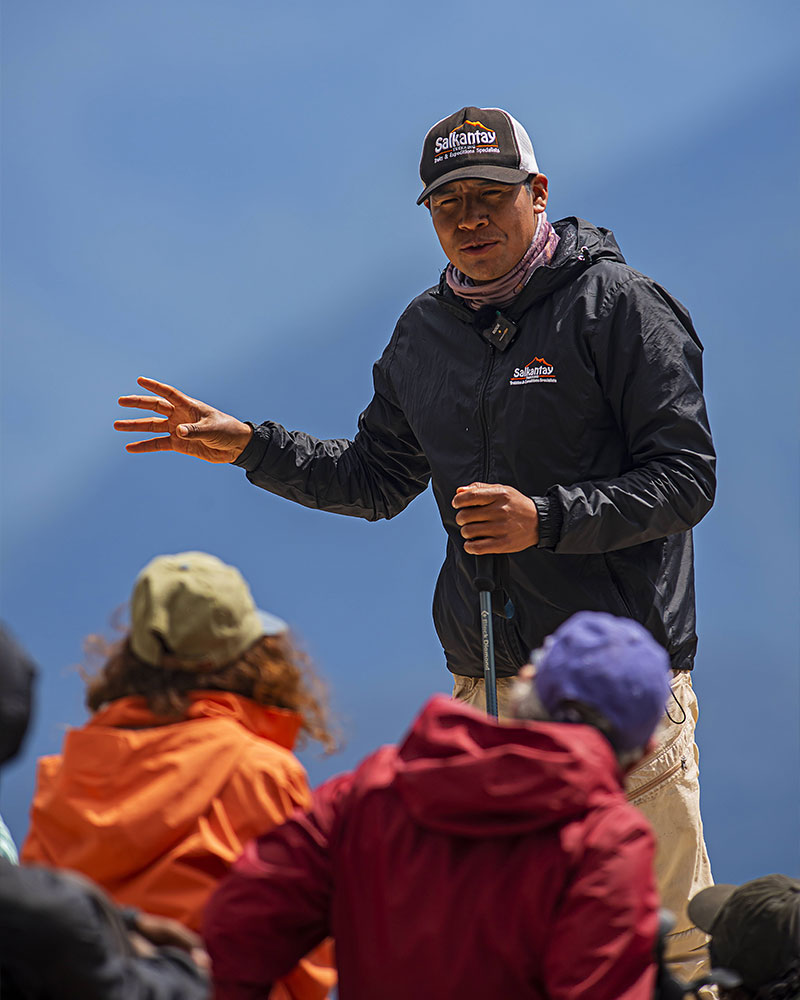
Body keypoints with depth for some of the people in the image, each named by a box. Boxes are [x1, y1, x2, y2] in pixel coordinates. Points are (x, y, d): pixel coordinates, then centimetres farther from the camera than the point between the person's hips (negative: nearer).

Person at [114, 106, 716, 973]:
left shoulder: (620, 306, -6)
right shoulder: (424, 332, 14)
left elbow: (685, 479, -10)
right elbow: (377, 480, 25)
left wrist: (548, 520, -21)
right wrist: (249, 447, 15)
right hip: (484, 684, 6)